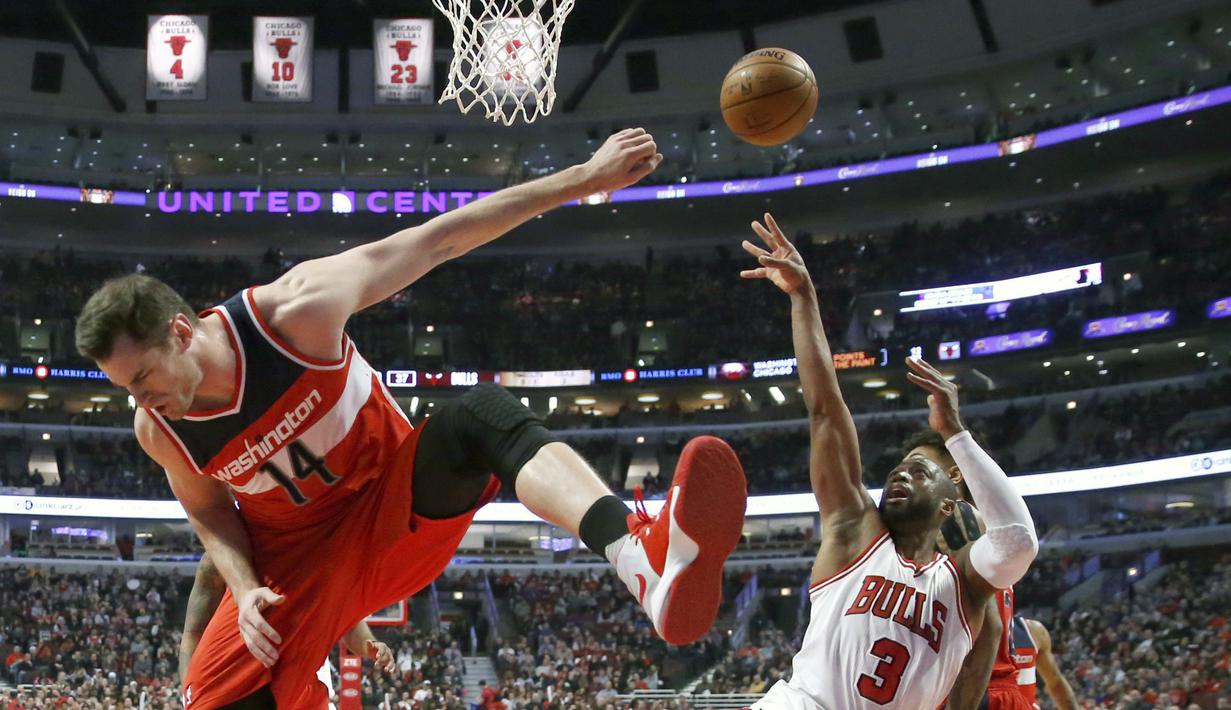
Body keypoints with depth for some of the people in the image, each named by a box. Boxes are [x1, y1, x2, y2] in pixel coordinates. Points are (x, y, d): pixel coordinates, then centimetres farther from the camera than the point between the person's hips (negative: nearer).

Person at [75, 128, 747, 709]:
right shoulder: (157, 430, -12)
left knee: (480, 415, -38)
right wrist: (244, 589, -12)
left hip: (401, 501, -4)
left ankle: (642, 556, -65)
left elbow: (437, 240, -20)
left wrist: (584, 178, -19)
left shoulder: (296, 311, -25)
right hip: (296, 554, 4)